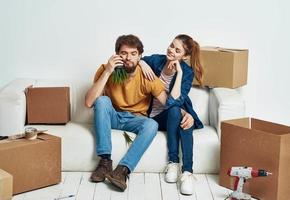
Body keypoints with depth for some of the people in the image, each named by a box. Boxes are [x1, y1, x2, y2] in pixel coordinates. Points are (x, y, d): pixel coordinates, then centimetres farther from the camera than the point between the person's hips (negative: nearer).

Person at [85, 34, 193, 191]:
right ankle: (105, 161, -29)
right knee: (102, 100, -31)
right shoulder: (106, 70, -16)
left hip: (135, 119, 0)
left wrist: (184, 113, -40)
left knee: (152, 125, -31)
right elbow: (89, 102, -26)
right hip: (111, 116, 0)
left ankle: (123, 170, -35)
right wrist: (107, 72, -32)